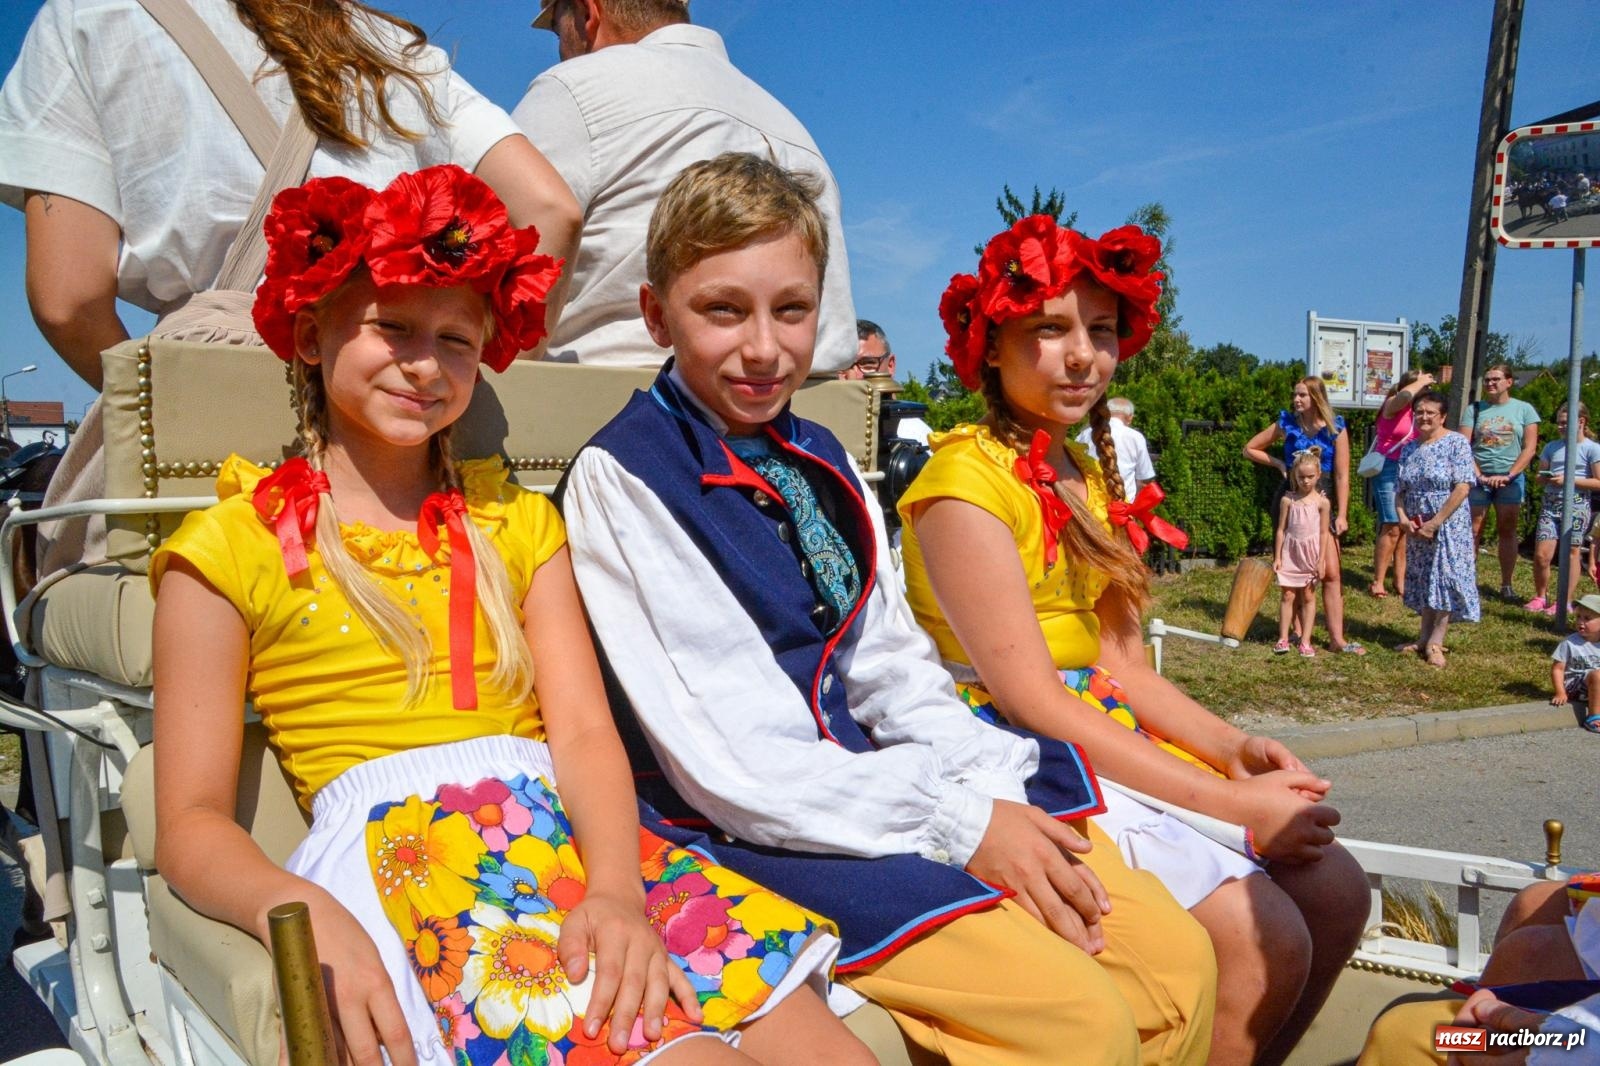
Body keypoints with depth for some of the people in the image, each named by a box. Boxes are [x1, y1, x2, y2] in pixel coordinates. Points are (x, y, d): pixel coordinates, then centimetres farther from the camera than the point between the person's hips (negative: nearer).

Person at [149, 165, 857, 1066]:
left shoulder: (515, 521, 19)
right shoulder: (231, 547, 9)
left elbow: (585, 731, 6)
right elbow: (192, 823, 3)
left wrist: (615, 889, -14)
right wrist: (301, 913, -19)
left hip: (570, 830, 4)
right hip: (393, 853, -3)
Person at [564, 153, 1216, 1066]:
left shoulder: (820, 460, 13)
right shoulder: (621, 477, -10)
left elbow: (893, 665, 11)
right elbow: (725, 756, -16)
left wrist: (992, 788, -8)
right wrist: (955, 822, -16)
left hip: (875, 769, 7)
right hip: (760, 823, -7)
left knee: (1179, 960, -4)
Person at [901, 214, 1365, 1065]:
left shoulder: (1086, 477, 15)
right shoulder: (967, 478, -13)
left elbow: (1122, 663, 10)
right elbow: (1032, 700, -19)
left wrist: (1233, 749, -7)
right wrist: (1229, 805, -19)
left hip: (1113, 746, 9)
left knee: (1333, 888, 1)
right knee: (1265, 936, -19)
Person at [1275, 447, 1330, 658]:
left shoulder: (1321, 502, -3)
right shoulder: (1288, 500, -1)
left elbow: (1323, 532, -1)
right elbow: (1281, 530, 2)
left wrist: (1321, 559, -5)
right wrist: (1277, 557, 0)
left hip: (1310, 553, 0)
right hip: (1290, 552, 1)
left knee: (1308, 597, 6)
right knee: (1288, 595, 2)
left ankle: (1305, 641, 9)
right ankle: (1283, 638, 7)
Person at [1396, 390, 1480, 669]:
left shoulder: (1456, 443, -10)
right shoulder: (1409, 449, 8)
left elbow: (1462, 488, -17)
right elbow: (1400, 490, 10)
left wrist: (1435, 523, -18)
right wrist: (1403, 518, -8)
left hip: (1448, 527, -6)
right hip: (1417, 528, 6)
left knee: (1446, 580, -5)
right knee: (1423, 581, 12)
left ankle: (1435, 642, 2)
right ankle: (1425, 637, 20)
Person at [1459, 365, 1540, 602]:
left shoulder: (1524, 409, 5)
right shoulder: (1474, 410, 5)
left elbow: (1530, 448, 0)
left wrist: (1508, 475, -10)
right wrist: (1478, 475, -13)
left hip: (1511, 478, 1)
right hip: (1478, 478, 0)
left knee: (1507, 531, 6)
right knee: (1472, 531, -3)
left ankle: (1506, 586, 11)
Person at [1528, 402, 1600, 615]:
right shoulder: (1552, 447, 13)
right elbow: (1540, 476, 19)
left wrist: (1568, 480, -15)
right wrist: (1546, 478, -4)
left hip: (1576, 504, -4)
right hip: (1550, 503, 4)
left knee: (1571, 553, 1)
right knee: (1541, 554, -4)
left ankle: (1566, 602, 6)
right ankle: (1540, 596, 12)